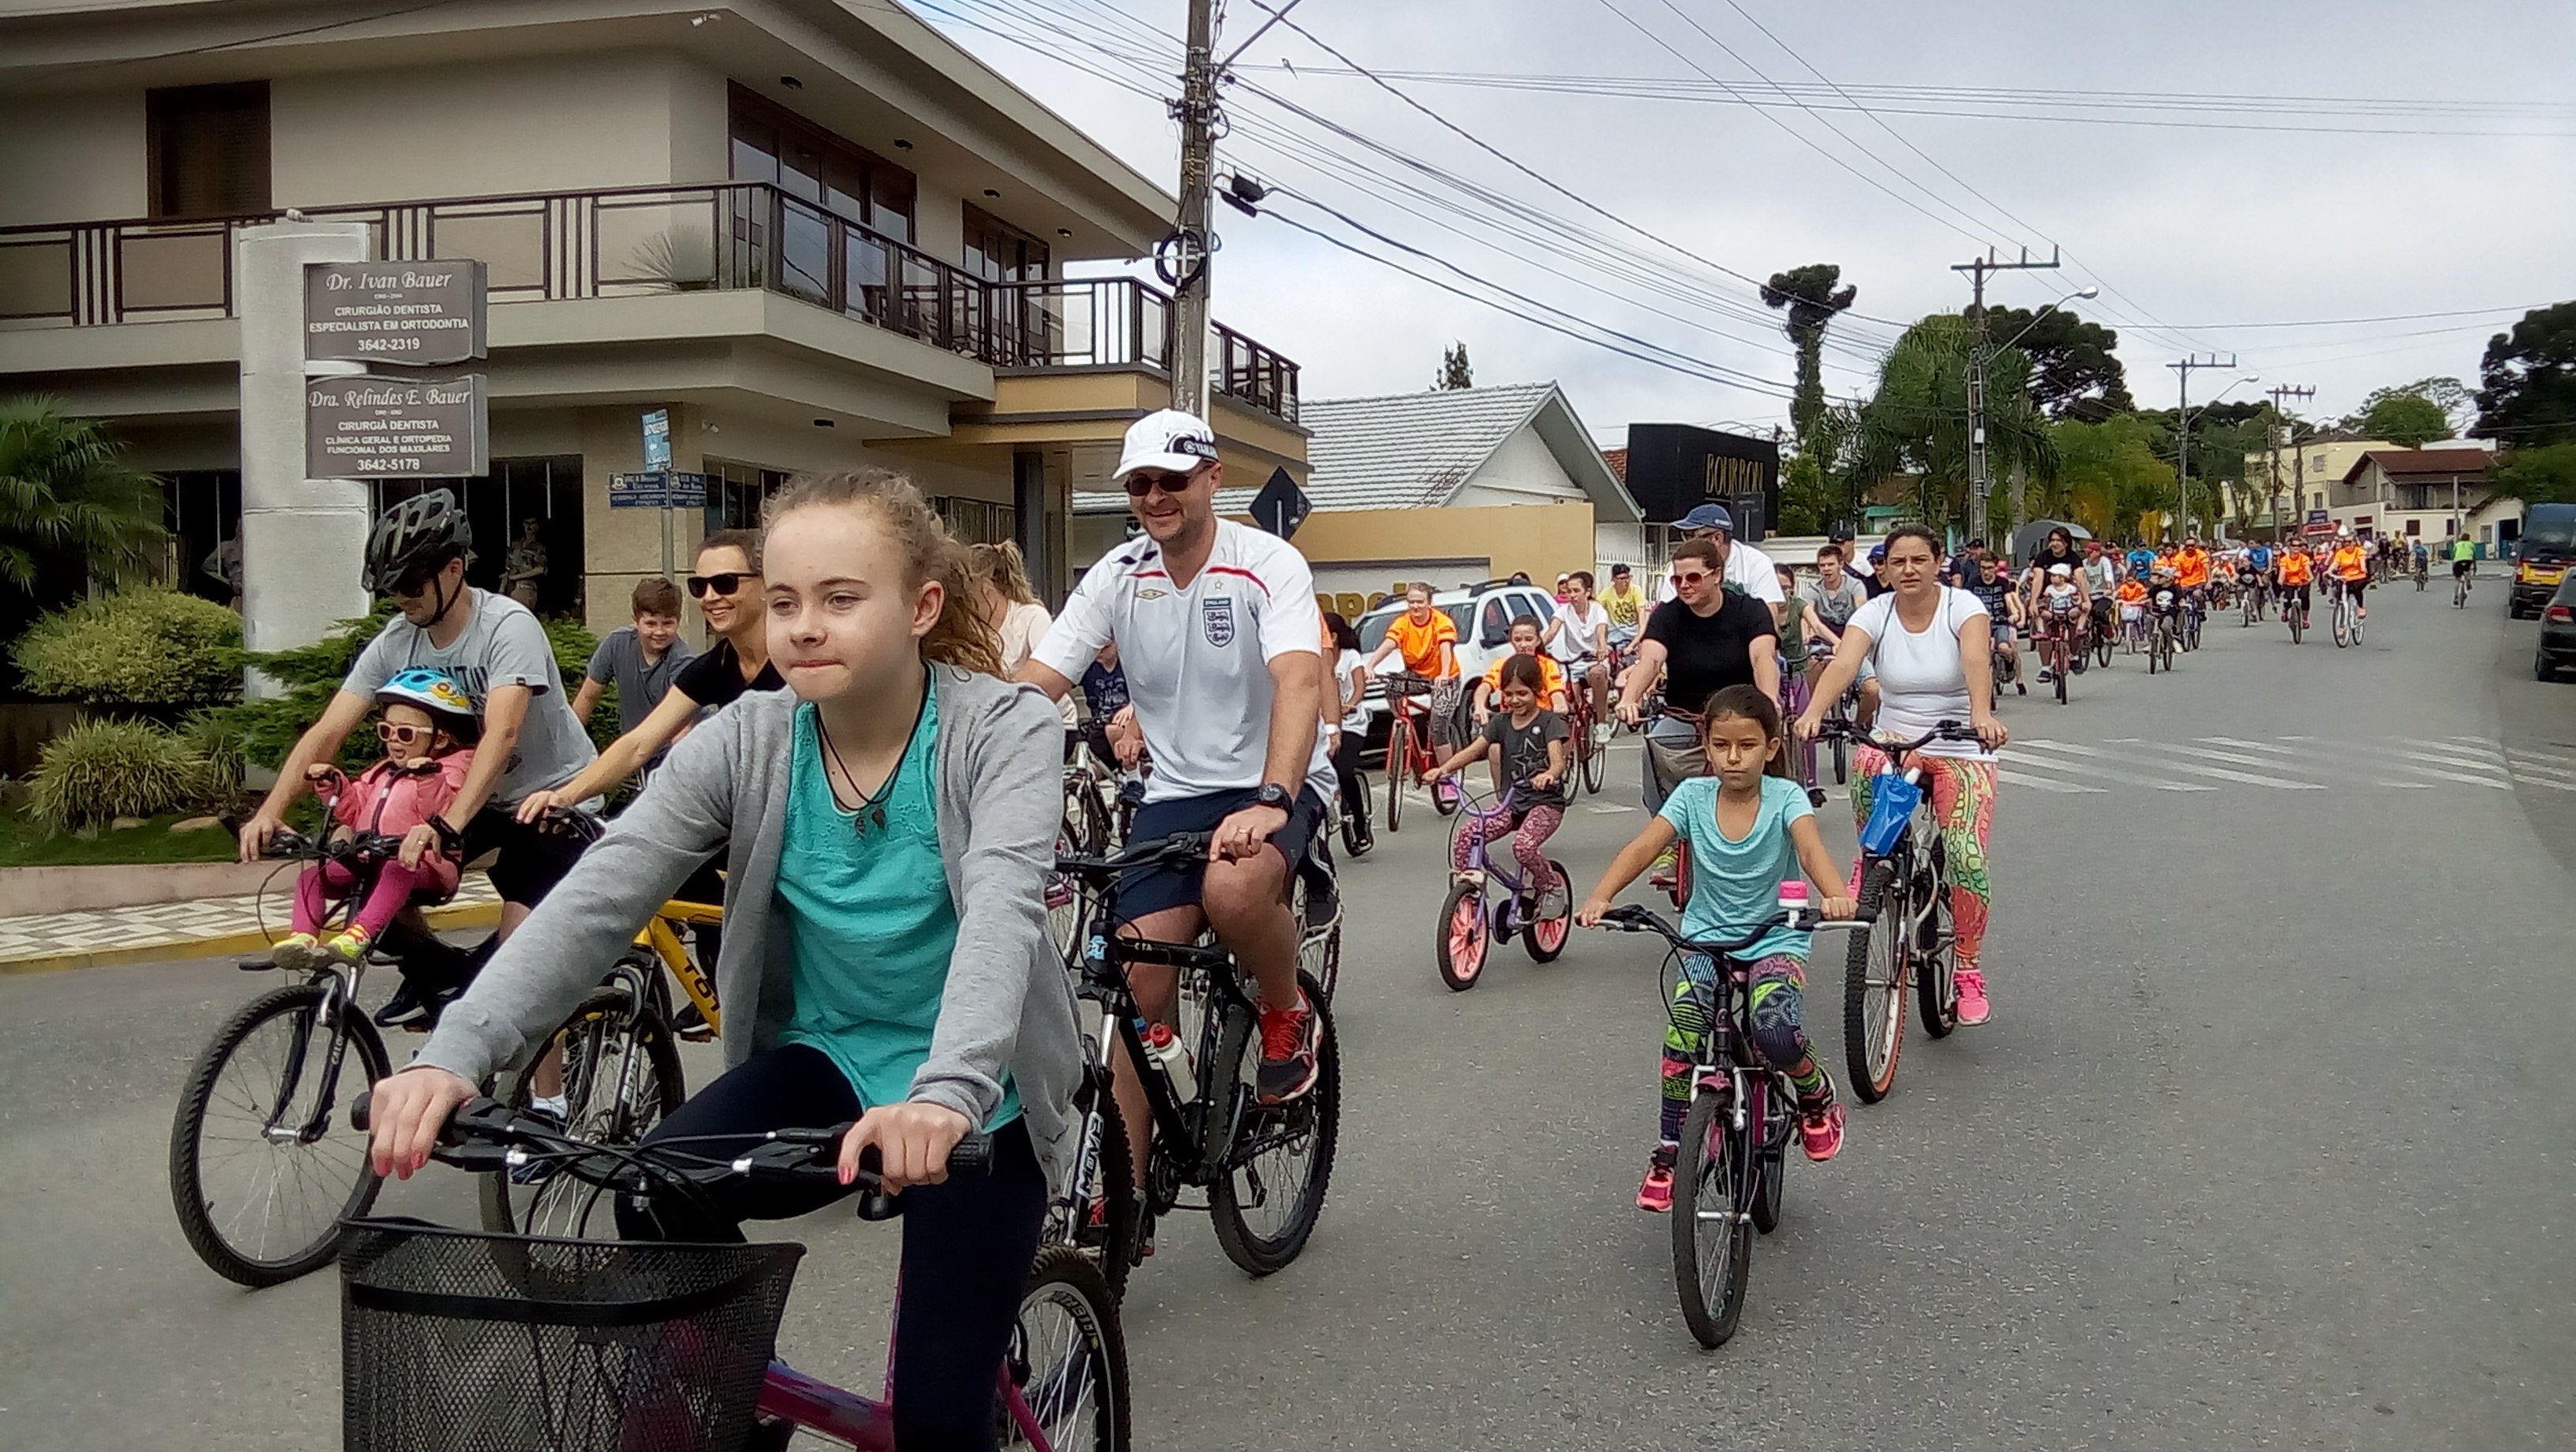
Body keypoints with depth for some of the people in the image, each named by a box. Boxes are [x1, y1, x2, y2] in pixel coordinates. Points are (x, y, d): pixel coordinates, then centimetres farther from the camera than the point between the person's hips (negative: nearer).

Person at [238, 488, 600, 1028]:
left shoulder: (507, 626, -26)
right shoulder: (397, 640, -8)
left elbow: (502, 735, -39)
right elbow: (326, 732, -12)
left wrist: (447, 826, -51)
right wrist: (270, 810, -28)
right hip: (468, 796, 6)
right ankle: (434, 970, 11)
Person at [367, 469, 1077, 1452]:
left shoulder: (1003, 730, -17)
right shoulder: (745, 742, -8)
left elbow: (1002, 908, -35)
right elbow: (599, 895, -19)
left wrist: (946, 1089, -53)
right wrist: (457, 1051, -35)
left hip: (974, 1100, -3)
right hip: (825, 1060, 3)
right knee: (656, 1200, -25)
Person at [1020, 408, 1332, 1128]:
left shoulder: (1267, 563, -12)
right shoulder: (1116, 576, 0)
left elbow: (1300, 682, -28)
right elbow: (1031, 690, -5)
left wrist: (1271, 801, -44)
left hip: (1275, 786, -4)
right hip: (1174, 794, 4)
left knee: (1233, 889, -36)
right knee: (1138, 986, -8)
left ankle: (1288, 1015, -4)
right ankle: (1124, 1180, 6)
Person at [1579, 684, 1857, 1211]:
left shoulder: (1785, 797, -9)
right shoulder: (1693, 795, -4)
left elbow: (1811, 848, -28)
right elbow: (1643, 847, -17)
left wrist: (1837, 895, -51)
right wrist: (1601, 896, -36)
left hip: (1775, 943, -2)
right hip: (1706, 941, 2)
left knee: (1774, 1033, -28)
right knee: (1681, 1042, -21)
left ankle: (1816, 1093, 7)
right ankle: (1667, 1154, -2)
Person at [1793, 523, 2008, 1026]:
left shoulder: (1963, 607, -11)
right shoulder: (1875, 613, -5)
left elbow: (1977, 662, -30)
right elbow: (1844, 664, -23)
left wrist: (1981, 716, -50)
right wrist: (1813, 712, -42)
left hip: (1961, 753, -2)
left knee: (1969, 858, -18)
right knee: (1865, 764, -35)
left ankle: (1969, 970, 3)